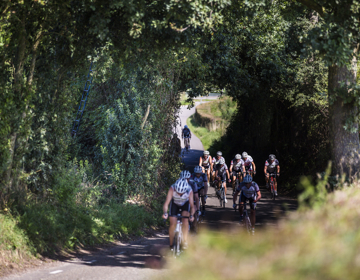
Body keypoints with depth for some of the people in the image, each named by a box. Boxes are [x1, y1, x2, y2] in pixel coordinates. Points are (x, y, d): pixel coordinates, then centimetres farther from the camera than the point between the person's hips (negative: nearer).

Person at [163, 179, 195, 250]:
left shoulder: (189, 191, -36)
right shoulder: (172, 189, -37)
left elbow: (192, 206, -37)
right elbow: (166, 203, -41)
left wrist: (191, 215, -55)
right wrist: (165, 213, -58)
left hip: (185, 203, 0)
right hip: (175, 203, 0)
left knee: (185, 219, -25)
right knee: (173, 224, -10)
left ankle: (185, 241, -13)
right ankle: (171, 246, 6)